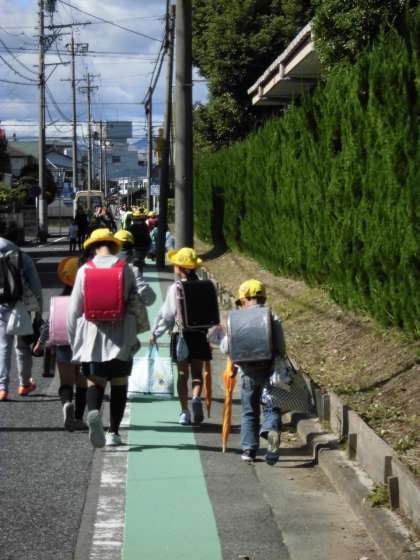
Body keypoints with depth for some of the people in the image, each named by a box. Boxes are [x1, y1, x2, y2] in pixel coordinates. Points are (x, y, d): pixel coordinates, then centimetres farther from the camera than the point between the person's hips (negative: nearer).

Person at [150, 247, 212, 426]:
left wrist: (155, 333, 4)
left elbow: (167, 314, -7)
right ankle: (196, 398, -17)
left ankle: (185, 411, 5)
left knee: (182, 374, 7)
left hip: (180, 333, -2)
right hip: (199, 335, 2)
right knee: (197, 372, 10)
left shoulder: (175, 288, -8)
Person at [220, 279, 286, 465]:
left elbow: (225, 347, 0)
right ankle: (272, 431, -24)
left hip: (247, 372, 1)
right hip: (269, 371, -1)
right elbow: (281, 347, -3)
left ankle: (249, 449, 13)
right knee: (271, 408, 6)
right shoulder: (272, 318, -3)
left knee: (249, 412, 14)